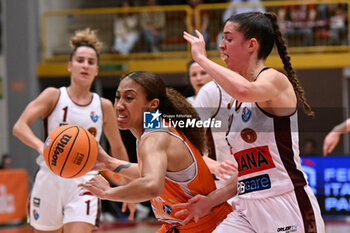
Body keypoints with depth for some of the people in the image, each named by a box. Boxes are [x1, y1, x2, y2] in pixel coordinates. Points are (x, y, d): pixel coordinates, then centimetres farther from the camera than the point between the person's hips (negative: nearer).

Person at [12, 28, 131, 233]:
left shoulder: (103, 106, 7)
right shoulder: (54, 96, 1)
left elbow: (118, 149, 20)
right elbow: (19, 126, -12)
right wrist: (41, 146, -32)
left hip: (84, 183, 0)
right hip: (50, 180, 0)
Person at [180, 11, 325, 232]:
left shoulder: (275, 80, -7)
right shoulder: (237, 103, 17)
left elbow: (244, 90, -33)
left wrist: (202, 58, -21)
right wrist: (212, 200, 12)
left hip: (288, 206, -8)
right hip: (248, 210, 8)